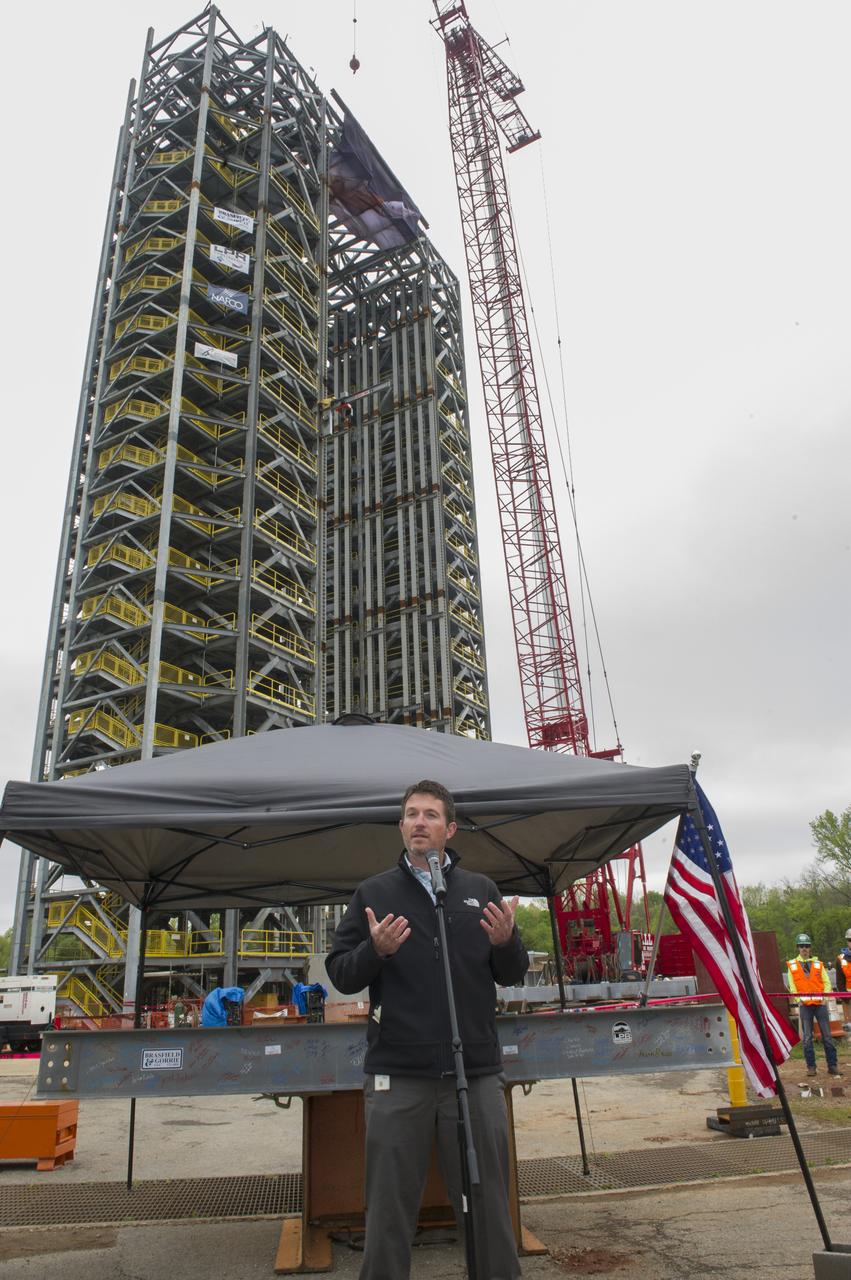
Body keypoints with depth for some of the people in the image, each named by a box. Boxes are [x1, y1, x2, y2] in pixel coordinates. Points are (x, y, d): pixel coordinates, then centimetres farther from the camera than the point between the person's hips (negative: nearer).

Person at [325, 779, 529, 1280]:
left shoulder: (481, 890, 8)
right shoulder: (374, 892, 4)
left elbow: (513, 975, 9)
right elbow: (341, 975, 3)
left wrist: (506, 942, -12)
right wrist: (374, 951, -17)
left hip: (477, 1073, 1)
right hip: (397, 1076, -1)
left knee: (487, 1203, 12)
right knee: (390, 1208, 9)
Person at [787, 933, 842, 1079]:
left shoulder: (818, 964, 10)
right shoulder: (792, 965, 7)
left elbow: (827, 983, 6)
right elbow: (792, 986, 5)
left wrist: (824, 997, -9)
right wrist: (798, 1000, -9)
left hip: (820, 1004, 1)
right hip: (804, 1005, -1)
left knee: (827, 1035, 2)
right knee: (807, 1037, 1)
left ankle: (832, 1065, 10)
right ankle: (811, 1067, 9)